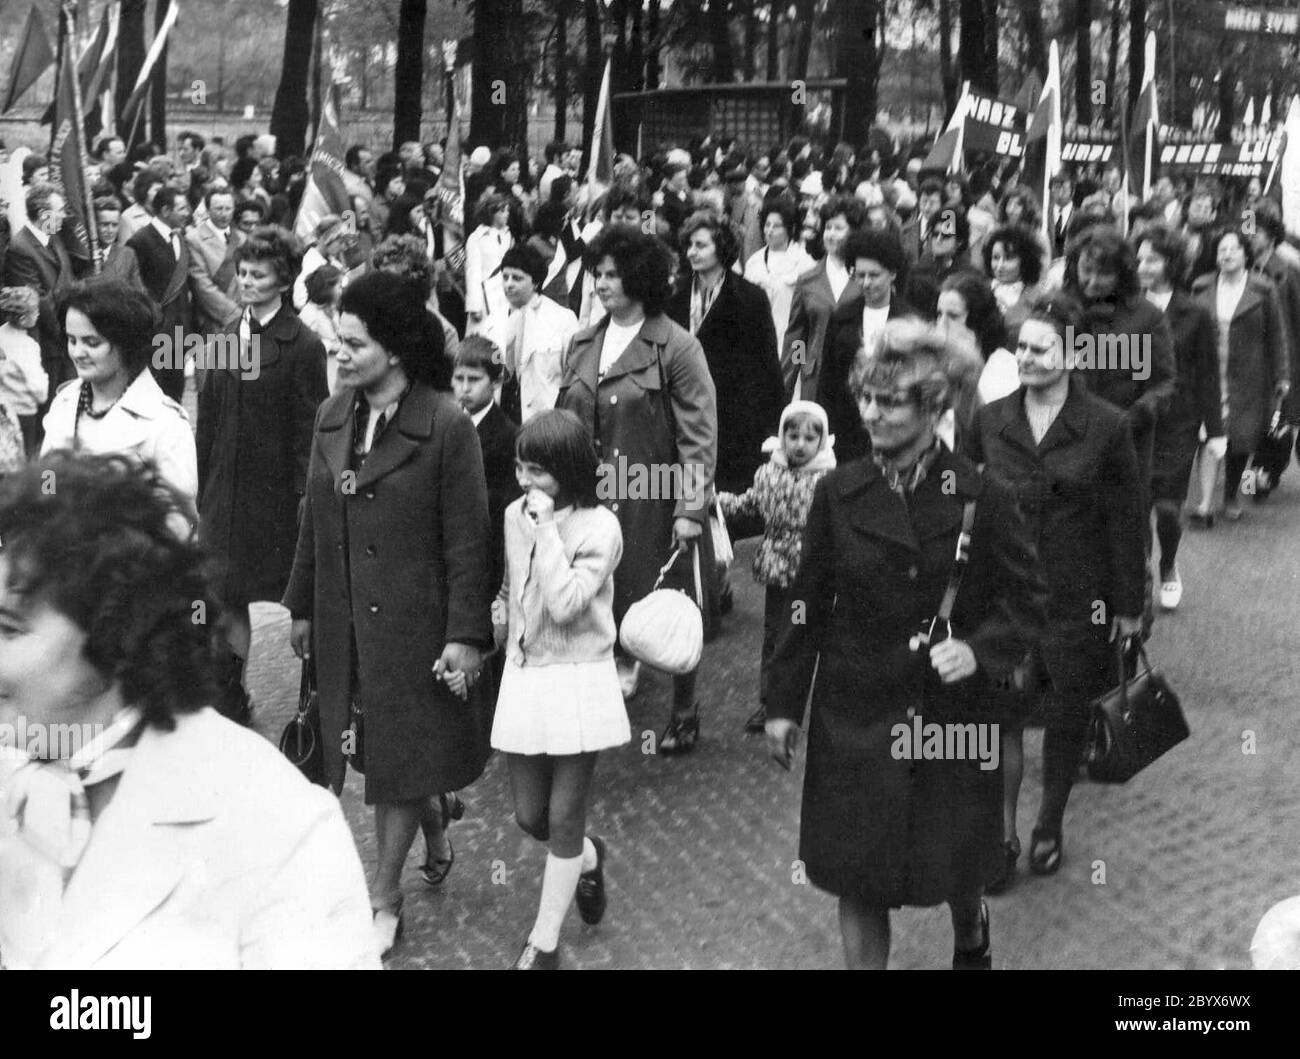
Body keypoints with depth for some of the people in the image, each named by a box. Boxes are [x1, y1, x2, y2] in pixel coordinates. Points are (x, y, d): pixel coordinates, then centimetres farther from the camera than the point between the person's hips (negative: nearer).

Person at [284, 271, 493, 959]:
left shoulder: (445, 426, -14)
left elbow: (467, 540, -13)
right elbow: (314, 521, 11)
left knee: (398, 754, 5)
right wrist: (302, 606, 14)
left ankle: (383, 898, 18)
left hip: (411, 620, -5)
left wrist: (465, 634, -14)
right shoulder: (332, 417, 4)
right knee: (379, 751, 15)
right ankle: (436, 836, 41)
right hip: (344, 620, 6)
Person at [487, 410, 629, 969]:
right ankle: (588, 858, 43)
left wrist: (546, 529, -22)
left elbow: (566, 603, -25)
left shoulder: (599, 526, -14)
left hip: (577, 681, -5)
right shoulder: (514, 515, 4)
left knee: (564, 817, 3)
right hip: (523, 677, 6)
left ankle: (544, 942, 16)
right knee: (530, 815, 10)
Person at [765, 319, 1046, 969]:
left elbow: (1025, 600, -1)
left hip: (952, 715, -1)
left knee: (954, 867, 15)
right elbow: (808, 606, 4)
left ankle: (971, 939, 49)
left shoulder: (981, 498, -9)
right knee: (856, 876, 5)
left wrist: (979, 649, -19)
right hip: (855, 715, 1)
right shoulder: (839, 495, -3)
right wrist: (783, 703, 6)